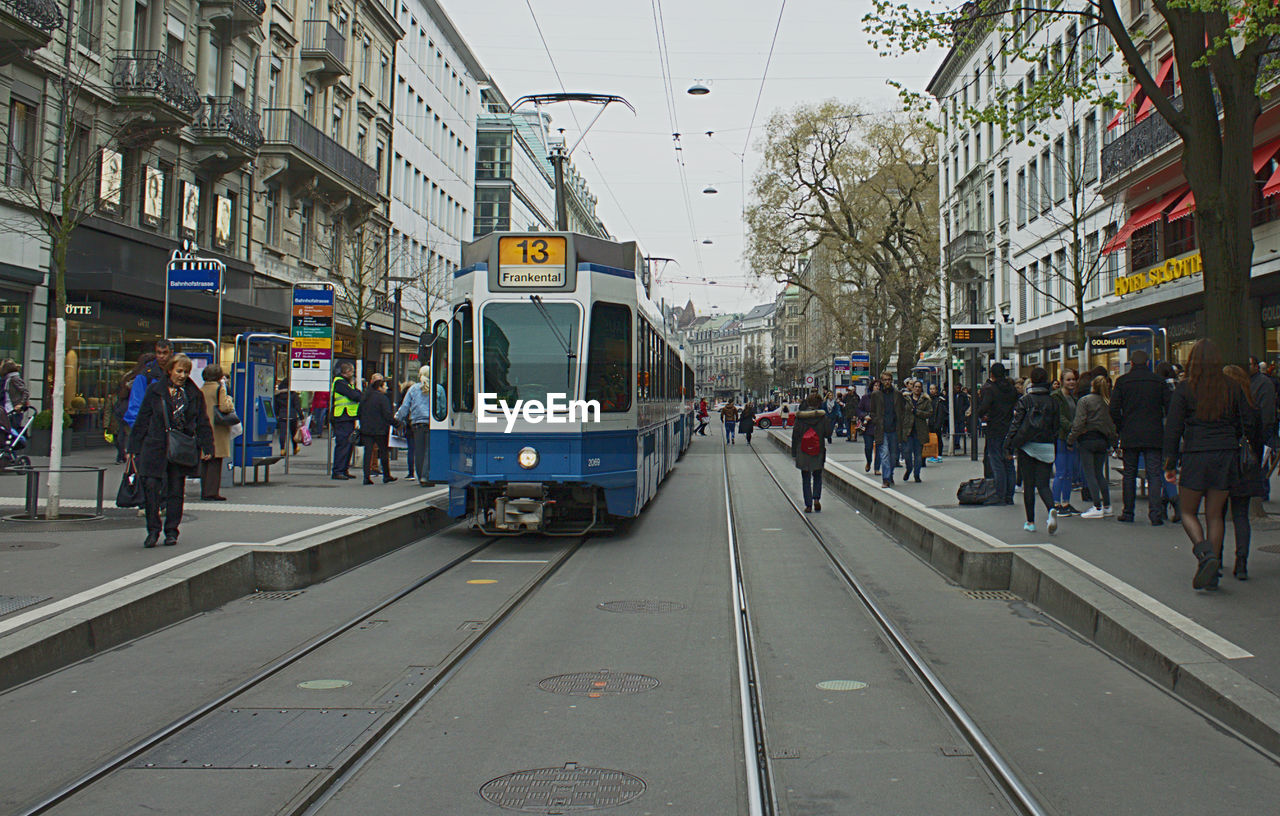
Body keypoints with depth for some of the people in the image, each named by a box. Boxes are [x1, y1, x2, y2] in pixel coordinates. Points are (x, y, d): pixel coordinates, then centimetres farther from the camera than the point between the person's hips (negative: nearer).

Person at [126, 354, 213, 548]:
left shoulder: (194, 394, 7)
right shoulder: (154, 391, 4)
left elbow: (203, 424, 11)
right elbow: (141, 421, 6)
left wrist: (207, 448, 2)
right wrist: (133, 449, 4)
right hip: (156, 449, -1)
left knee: (175, 491, 5)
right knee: (151, 486, -9)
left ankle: (171, 532, 16)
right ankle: (153, 530, 4)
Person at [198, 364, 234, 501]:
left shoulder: (201, 390, 10)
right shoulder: (219, 388, -9)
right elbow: (224, 407, -20)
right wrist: (229, 399, -2)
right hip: (217, 431, -6)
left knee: (204, 463, 11)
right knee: (215, 462, -3)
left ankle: (204, 492, 13)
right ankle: (212, 492, -6)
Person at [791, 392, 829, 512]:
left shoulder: (800, 417, -4)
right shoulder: (823, 416, -7)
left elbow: (795, 435, -1)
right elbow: (828, 433, -6)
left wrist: (794, 453, 5)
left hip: (803, 453, 0)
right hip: (818, 453, 0)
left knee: (805, 479, 9)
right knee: (817, 477, 16)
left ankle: (808, 505, 5)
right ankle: (816, 499, -3)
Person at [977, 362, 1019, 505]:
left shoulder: (988, 388, -10)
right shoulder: (1012, 389, 8)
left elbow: (984, 408, -21)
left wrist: (981, 416, -1)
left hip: (995, 430, -6)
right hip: (1009, 430, 6)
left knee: (997, 463, -4)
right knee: (1009, 463, 10)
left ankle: (1000, 496, -6)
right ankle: (1009, 496, 13)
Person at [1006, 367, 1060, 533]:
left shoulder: (1025, 400, -4)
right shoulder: (1052, 402, 4)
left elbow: (1015, 424, -6)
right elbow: (1056, 427, 6)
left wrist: (1008, 446, -2)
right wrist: (1053, 442, 16)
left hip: (1027, 446, -2)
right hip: (1046, 448, 2)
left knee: (1028, 485, 6)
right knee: (1043, 484, 5)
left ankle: (1030, 522, 10)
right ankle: (1051, 509, -25)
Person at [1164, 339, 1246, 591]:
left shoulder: (1185, 388, -4)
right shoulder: (1233, 389, 5)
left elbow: (1173, 428, -5)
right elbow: (1241, 427, 9)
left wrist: (1170, 463, 0)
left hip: (1196, 456, -3)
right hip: (1227, 455, 3)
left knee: (1188, 512, 11)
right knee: (1215, 514, 10)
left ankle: (1205, 552, -15)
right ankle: (1211, 572, 9)